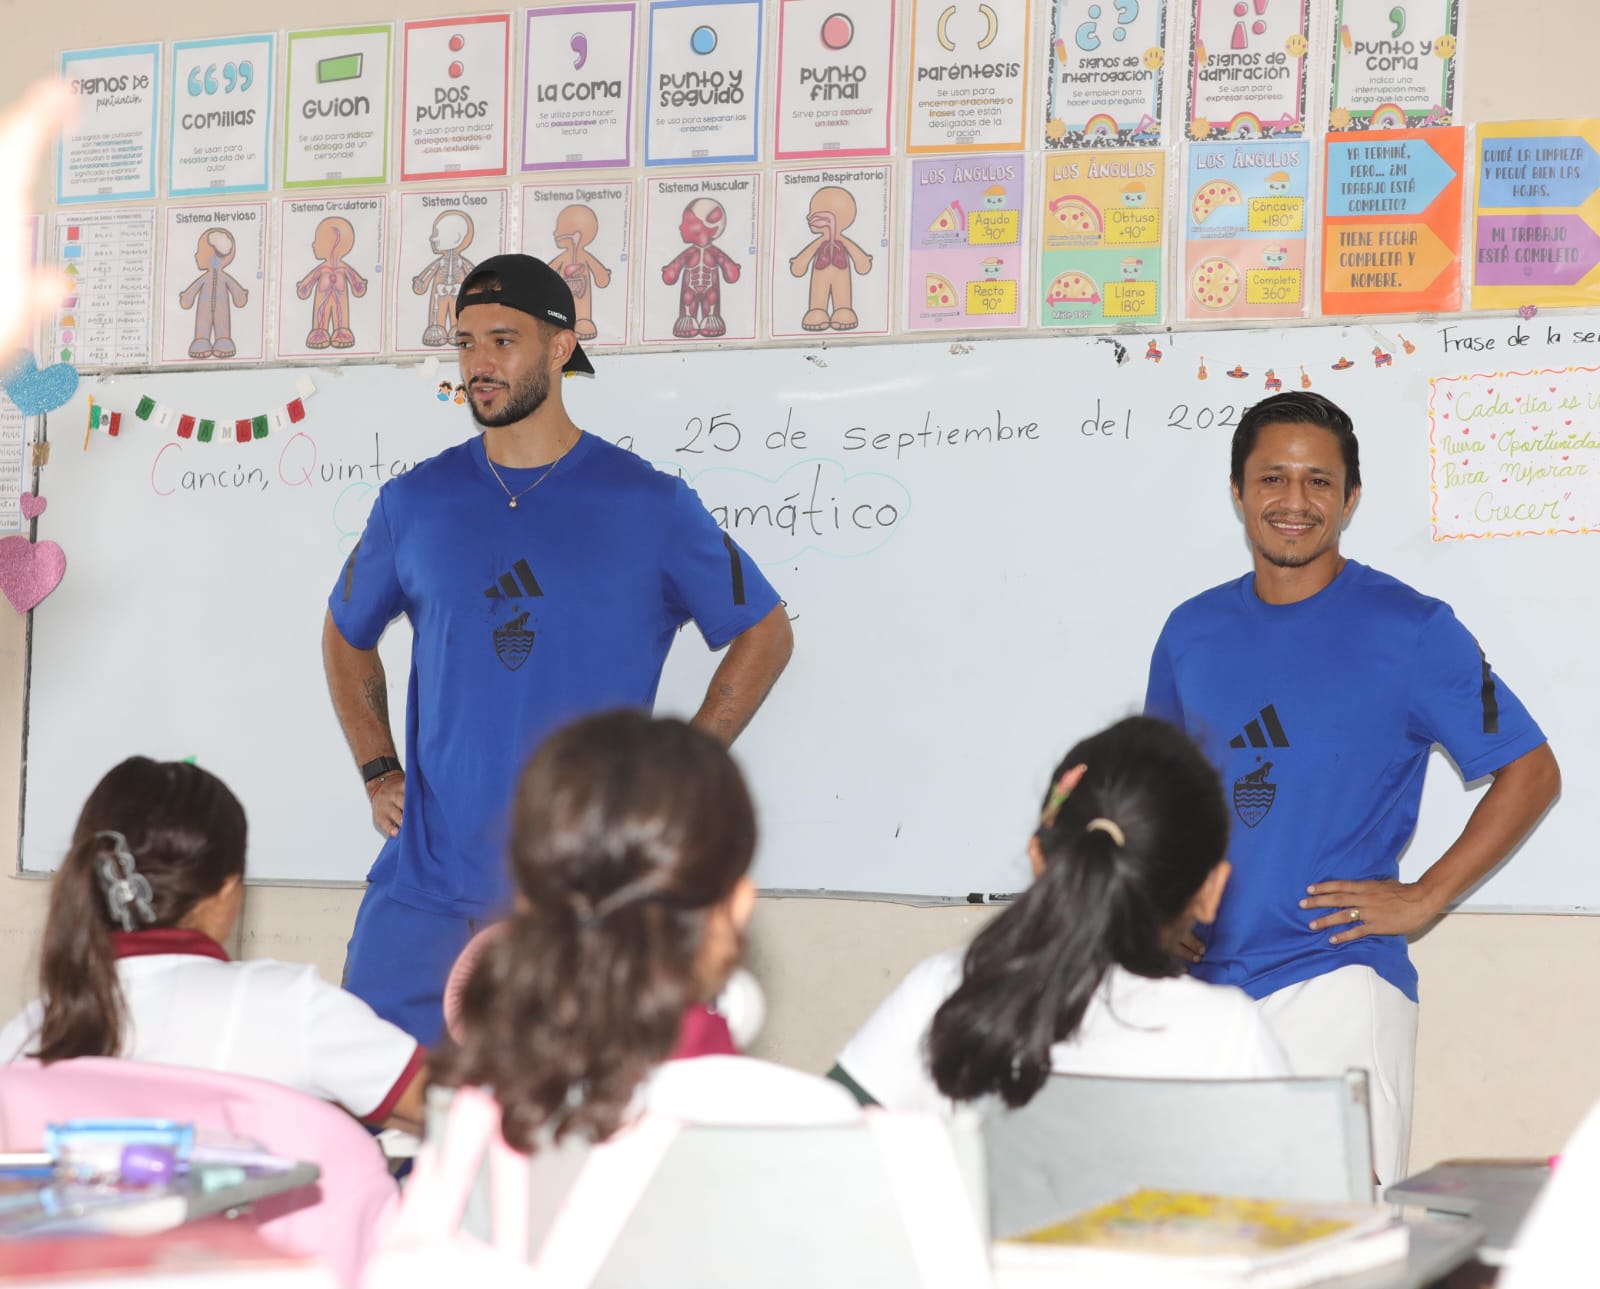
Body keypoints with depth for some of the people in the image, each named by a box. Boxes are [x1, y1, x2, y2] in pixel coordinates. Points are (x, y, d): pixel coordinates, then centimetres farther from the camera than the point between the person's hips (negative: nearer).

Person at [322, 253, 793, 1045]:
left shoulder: (649, 506, 1)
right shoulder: (414, 503, 9)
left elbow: (764, 634, 11)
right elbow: (346, 635, 25)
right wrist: (377, 773, 12)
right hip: (424, 888, 2)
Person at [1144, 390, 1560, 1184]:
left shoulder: (1409, 629, -3)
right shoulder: (1193, 632, 10)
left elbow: (1531, 772, 0)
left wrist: (1424, 899, -6)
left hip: (1340, 977, -4)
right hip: (1200, 982, 5)